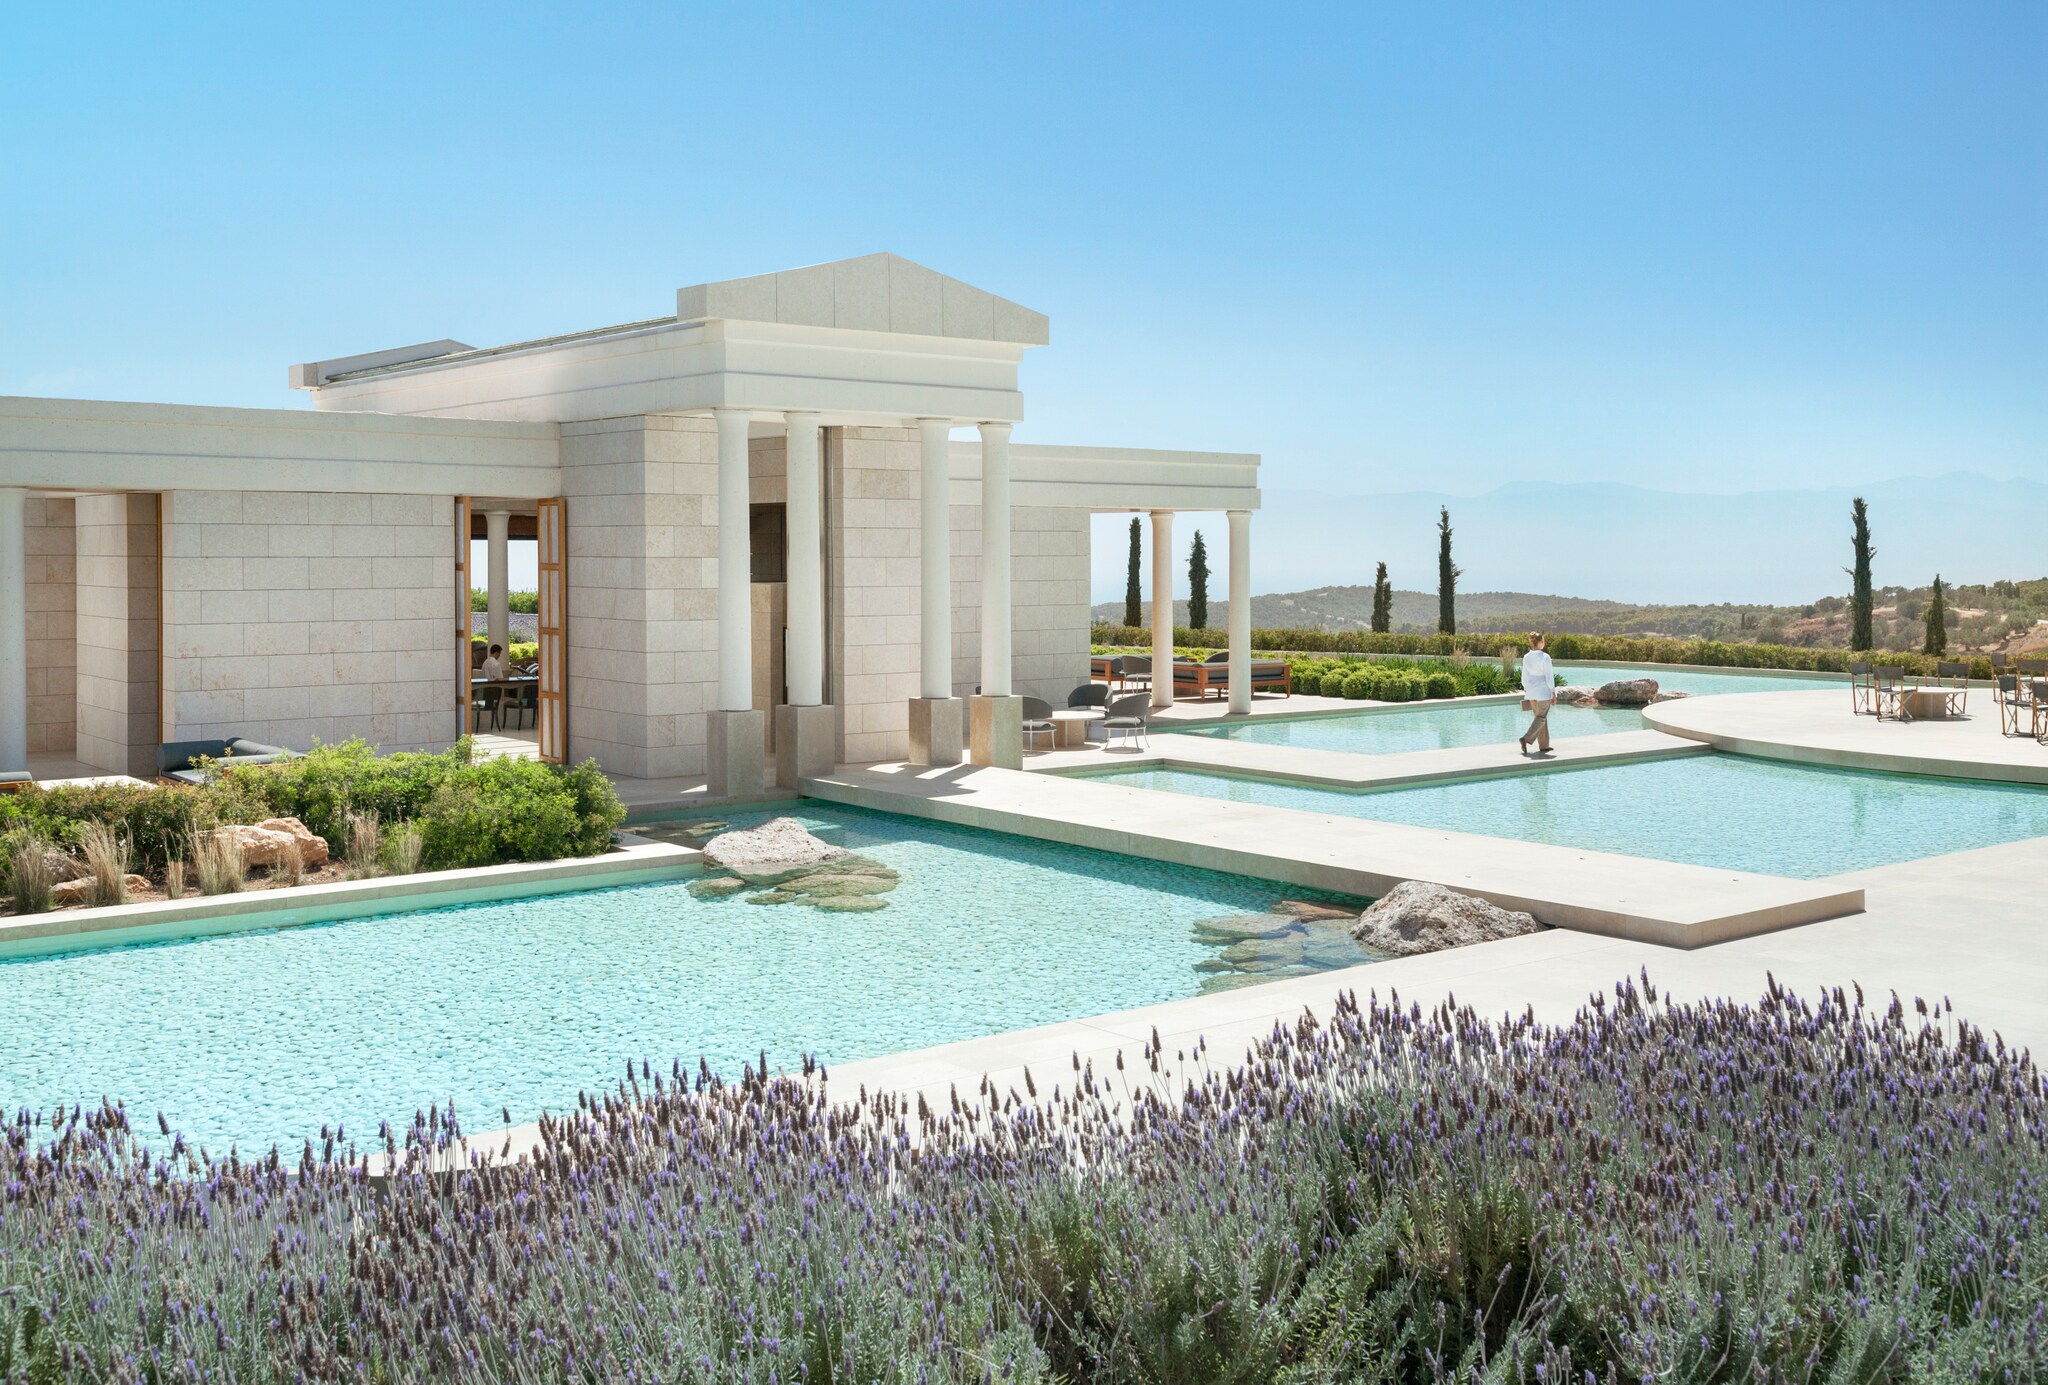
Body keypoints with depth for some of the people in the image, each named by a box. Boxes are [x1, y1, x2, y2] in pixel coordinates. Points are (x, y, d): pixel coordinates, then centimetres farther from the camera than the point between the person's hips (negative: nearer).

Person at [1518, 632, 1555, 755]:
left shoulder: (1526, 657, 2)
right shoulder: (1544, 657, -15)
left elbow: (1524, 677, 8)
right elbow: (1549, 677, -13)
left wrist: (1526, 691, 17)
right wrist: (1553, 693, -6)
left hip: (1531, 692, 6)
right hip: (1543, 692, -6)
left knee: (1540, 717, 15)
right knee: (1541, 717, 2)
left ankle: (1544, 745, 18)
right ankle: (1526, 738, -15)